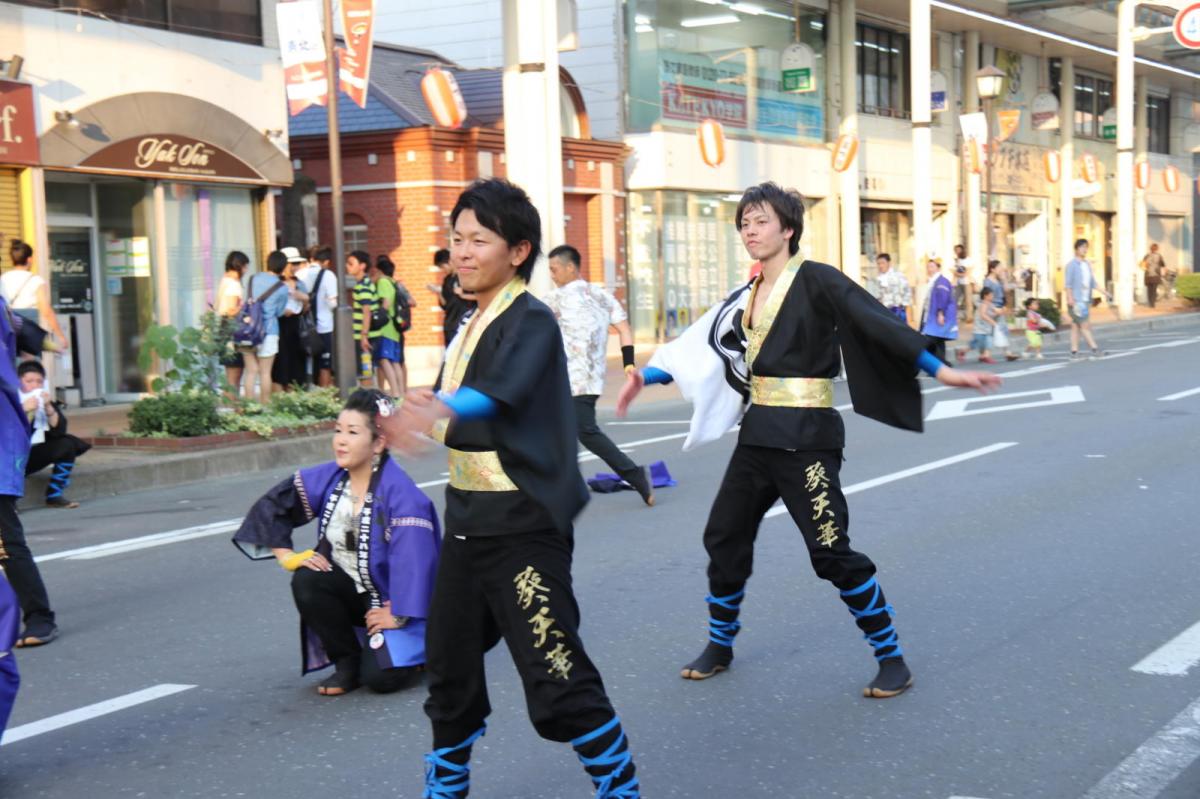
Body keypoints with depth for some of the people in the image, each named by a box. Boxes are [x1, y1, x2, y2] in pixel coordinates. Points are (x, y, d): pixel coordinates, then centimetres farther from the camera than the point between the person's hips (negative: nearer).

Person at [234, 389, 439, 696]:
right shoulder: (328, 478, -5)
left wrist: (397, 616, -25)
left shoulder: (399, 492, -23)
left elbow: (413, 557, -28)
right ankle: (347, 661, -4)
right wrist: (286, 555, -6)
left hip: (390, 600, -5)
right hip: (348, 588, 5)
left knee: (381, 676, -23)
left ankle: (410, 648, 15)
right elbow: (271, 506, 4)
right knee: (306, 581, -26)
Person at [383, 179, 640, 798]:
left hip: (522, 527, -8)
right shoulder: (471, 324, 12)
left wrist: (439, 411, -53)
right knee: (450, 669, 17)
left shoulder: (532, 323, -15)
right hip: (466, 521, 8)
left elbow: (502, 391, -36)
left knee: (556, 683, -8)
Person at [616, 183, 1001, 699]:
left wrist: (940, 370, -22)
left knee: (831, 552, -9)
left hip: (806, 435, -7)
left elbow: (879, 323, -16)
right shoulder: (745, 298, 12)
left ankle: (892, 657, 6)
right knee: (724, 537, 11)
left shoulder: (816, 281, -9)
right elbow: (703, 346, 16)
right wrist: (646, 377, 8)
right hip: (758, 433, 7)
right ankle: (720, 645, 30)